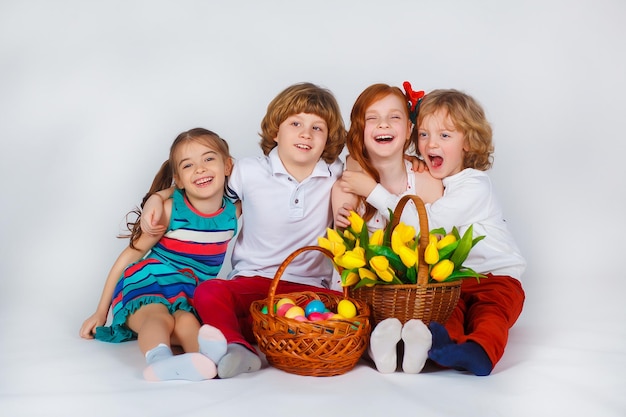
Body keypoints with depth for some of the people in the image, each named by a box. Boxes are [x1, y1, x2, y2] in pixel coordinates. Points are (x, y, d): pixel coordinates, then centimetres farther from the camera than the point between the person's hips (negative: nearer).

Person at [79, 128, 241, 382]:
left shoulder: (233, 211, 1)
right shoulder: (170, 210, -9)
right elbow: (131, 254, -2)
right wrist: (101, 312, 1)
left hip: (190, 298, 2)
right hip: (147, 286, -2)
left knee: (186, 323, -33)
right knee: (159, 318, -36)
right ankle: (159, 360, -68)